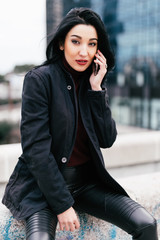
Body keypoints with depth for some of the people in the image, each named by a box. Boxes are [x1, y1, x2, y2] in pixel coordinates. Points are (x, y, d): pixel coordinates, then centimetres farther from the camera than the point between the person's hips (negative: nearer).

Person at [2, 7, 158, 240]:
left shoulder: (95, 83, 7)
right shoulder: (40, 79, -10)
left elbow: (107, 140, 0)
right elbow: (36, 149, -15)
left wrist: (96, 89, -9)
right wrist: (62, 205, -16)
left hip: (88, 180, 5)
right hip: (43, 184, -4)